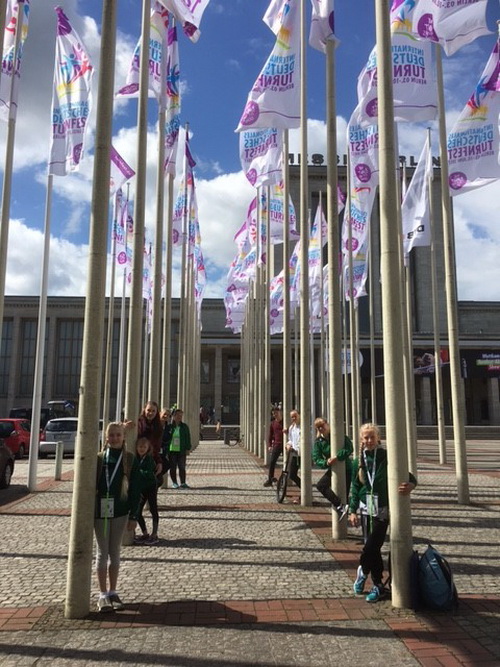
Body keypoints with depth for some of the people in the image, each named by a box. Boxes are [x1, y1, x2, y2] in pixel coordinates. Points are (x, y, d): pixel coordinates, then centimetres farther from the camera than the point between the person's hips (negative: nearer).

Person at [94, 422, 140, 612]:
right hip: (101, 511, 0)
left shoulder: (130, 460, -2)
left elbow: (135, 490, -1)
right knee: (102, 552, 7)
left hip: (120, 511, 0)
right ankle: (103, 595, 16)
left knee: (115, 552, 11)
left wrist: (133, 516, -4)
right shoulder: (98, 459, -1)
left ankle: (113, 593, 23)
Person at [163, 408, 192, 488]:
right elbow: (165, 439, 4)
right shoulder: (169, 427, 1)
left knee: (182, 467, 2)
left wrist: (187, 449, 0)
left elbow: (188, 439, 7)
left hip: (181, 451, 1)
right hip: (171, 451, 0)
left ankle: (183, 483, 9)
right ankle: (174, 483, 16)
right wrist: (165, 448, -3)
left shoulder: (185, 427, 5)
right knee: (173, 467, 6)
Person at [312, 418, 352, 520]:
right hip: (332, 469, 4)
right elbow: (316, 459, -4)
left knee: (344, 495, -6)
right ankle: (341, 506, -19)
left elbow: (349, 448, -16)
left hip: (346, 468, -3)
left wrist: (337, 457, -28)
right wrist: (326, 462, -24)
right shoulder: (318, 442, 1)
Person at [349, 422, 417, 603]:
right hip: (366, 508, 3)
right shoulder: (358, 461, 3)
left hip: (382, 509, -3)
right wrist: (353, 511, 5)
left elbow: (408, 476, -8)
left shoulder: (387, 457, -8)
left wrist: (410, 485, -32)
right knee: (373, 548, 8)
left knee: (372, 546, -10)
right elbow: (355, 487, 9)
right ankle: (378, 585, 25)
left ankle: (363, 571, 19)